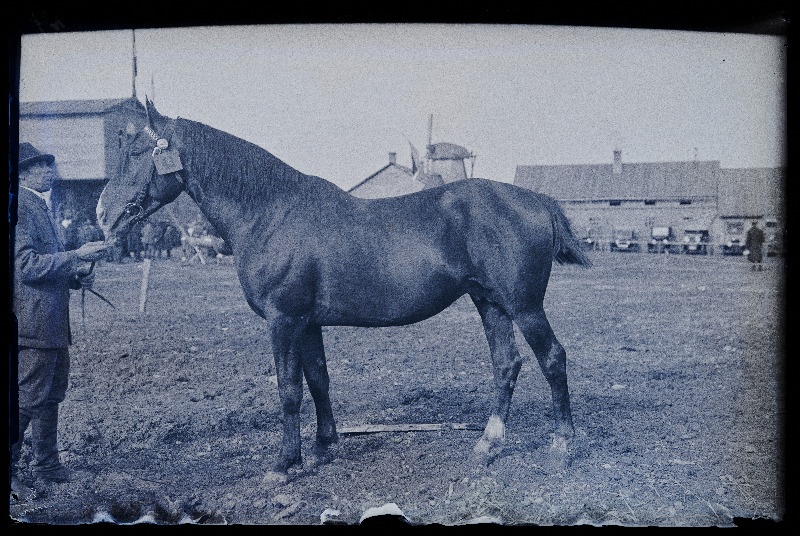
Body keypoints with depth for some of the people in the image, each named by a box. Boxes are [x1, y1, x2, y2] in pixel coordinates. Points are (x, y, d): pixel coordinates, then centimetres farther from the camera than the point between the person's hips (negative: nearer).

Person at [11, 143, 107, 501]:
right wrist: (76, 256, -20)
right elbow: (27, 264, -20)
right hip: (33, 320, -10)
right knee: (29, 397, -5)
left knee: (52, 395, 16)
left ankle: (47, 465, 28)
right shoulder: (21, 206, -12)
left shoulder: (41, 207, 18)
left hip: (54, 321, 10)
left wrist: (76, 276, 6)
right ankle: (9, 468, 8)